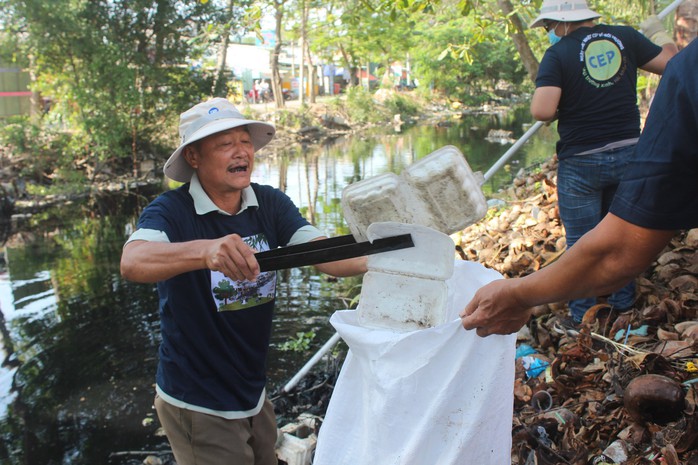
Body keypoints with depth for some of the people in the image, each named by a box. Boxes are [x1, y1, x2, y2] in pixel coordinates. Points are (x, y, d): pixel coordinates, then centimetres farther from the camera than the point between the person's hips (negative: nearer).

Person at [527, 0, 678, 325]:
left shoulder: (558, 53, -11)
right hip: (628, 154, 5)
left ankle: (583, 316, 16)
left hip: (581, 161, -4)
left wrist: (562, 108, 2)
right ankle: (623, 304, 34)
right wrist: (660, 34, 26)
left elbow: (542, 111, -22)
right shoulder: (625, 37, 1)